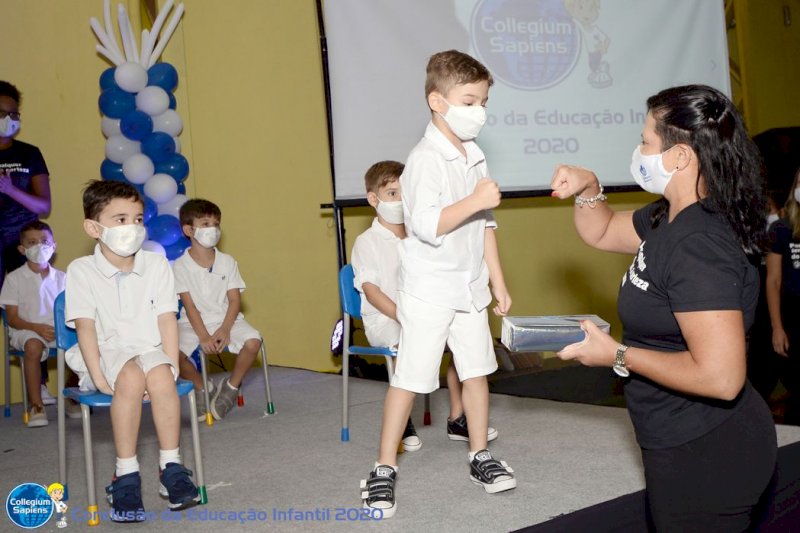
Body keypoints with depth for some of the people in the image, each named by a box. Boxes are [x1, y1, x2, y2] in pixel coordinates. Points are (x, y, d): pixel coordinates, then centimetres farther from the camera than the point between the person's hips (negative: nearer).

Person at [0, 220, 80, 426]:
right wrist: (37, 328, -19)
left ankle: (71, 398, -7)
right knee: (33, 346, -37)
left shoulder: (61, 277, 11)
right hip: (26, 330, -3)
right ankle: (36, 406, -28)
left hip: (57, 330, 3)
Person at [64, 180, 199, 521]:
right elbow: (85, 326, -8)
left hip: (149, 349, 2)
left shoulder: (156, 265, 5)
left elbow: (167, 318, 0)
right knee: (131, 377, -34)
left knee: (159, 376, -32)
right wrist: (98, 376, -17)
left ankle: (171, 468, -20)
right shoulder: (81, 270, -2)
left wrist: (170, 365, -10)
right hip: (107, 352, -2)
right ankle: (126, 475, -25)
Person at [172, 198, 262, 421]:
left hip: (226, 319, 1)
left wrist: (224, 329, -18)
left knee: (253, 340, -27)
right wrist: (203, 337, -20)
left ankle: (231, 387, 0)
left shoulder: (227, 262, 2)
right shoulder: (180, 266, -4)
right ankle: (203, 388, 0)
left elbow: (235, 300, -2)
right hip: (193, 323, -1)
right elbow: (189, 305, -10)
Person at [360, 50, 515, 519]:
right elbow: (427, 226, -25)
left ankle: (480, 457, 27)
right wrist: (474, 201, -30)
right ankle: (384, 471, 11)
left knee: (477, 370, 12)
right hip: (429, 292, -7)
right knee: (410, 378, -1)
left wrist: (499, 282, 15)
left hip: (470, 289, 7)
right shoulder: (426, 159, -15)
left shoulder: (476, 159, 9)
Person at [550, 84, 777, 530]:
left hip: (707, 455, -10)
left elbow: (720, 377, -33)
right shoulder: (668, 219, 3)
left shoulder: (698, 246, -28)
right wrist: (588, 188, -2)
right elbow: (601, 232, 19)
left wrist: (618, 355, -23)